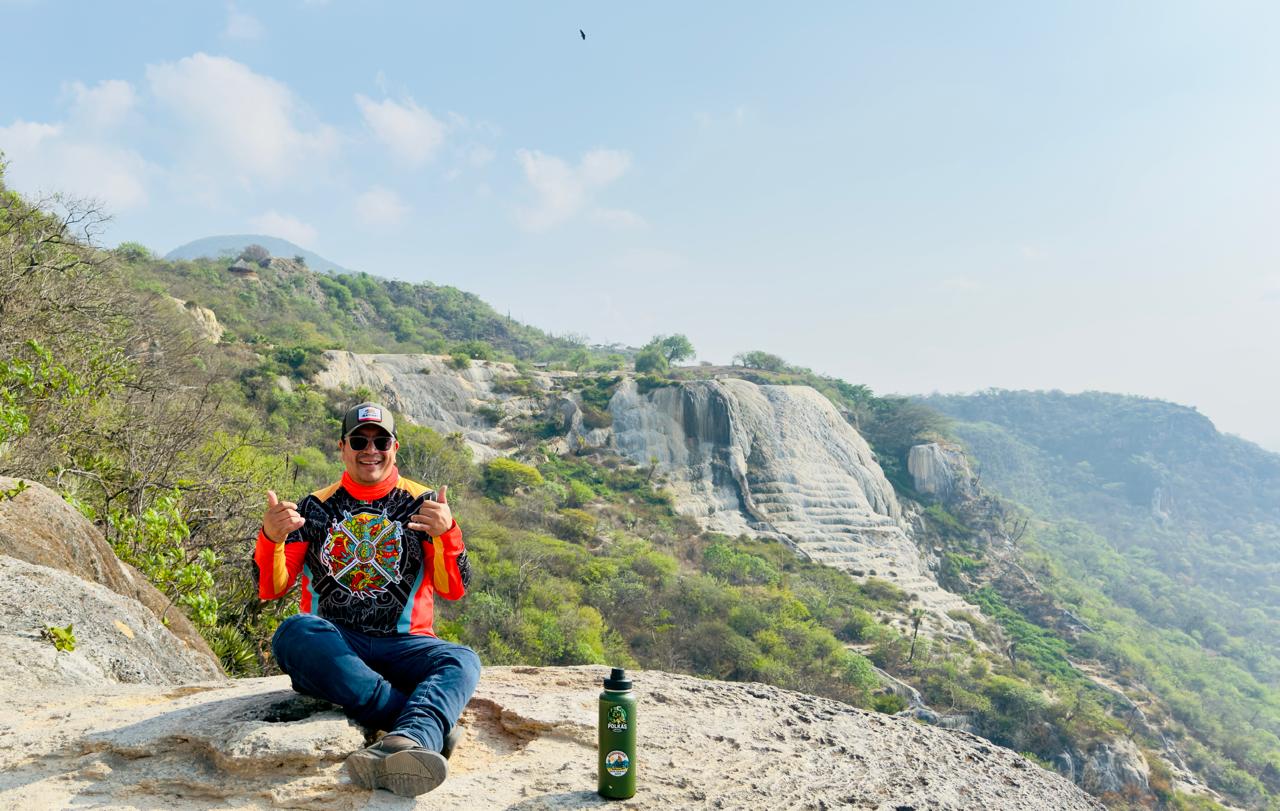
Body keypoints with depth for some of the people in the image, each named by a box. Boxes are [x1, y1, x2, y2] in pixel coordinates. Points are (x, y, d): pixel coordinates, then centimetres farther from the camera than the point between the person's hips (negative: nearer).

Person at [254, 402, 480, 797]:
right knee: (293, 631, -32)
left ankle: (404, 745, -60)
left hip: (402, 645, 0)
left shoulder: (422, 503, 9)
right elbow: (271, 588, 7)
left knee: (462, 660, -30)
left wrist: (446, 534, -21)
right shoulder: (316, 507, 12)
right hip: (331, 646, 1)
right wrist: (271, 537, -14)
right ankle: (429, 729, -38)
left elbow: (453, 589, -1)